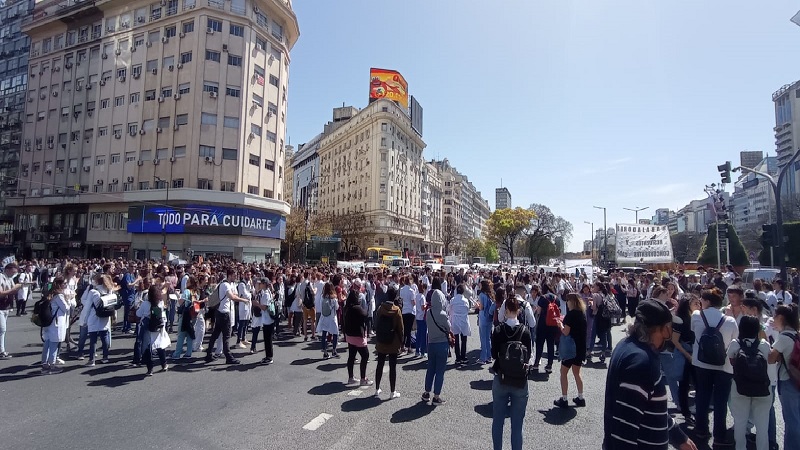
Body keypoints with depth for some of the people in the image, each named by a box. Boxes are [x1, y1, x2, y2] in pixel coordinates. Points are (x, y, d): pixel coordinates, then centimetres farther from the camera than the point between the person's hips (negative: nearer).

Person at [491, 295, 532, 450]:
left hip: (500, 380, 1)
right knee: (517, 424, 10)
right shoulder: (525, 330, -9)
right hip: (520, 382, -1)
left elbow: (493, 354, -1)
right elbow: (529, 355, -3)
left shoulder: (498, 330, -8)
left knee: (497, 421, 16)